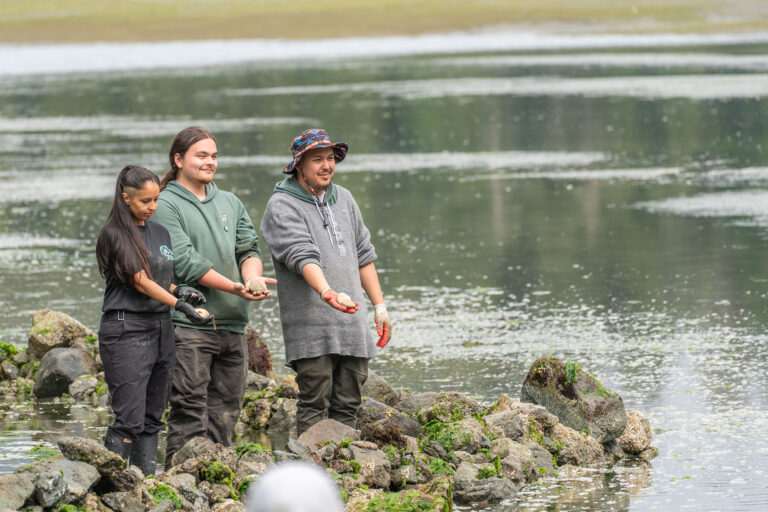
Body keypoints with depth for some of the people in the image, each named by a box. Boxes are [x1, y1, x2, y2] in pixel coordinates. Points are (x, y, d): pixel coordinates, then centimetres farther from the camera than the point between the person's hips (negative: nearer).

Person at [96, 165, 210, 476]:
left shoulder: (160, 233, 15)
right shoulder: (114, 234, -8)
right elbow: (140, 281, -14)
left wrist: (179, 290, 3)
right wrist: (180, 305, -19)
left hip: (160, 328, 8)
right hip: (127, 330, -8)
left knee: (152, 417, 8)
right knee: (129, 419, -13)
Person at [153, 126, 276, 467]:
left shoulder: (230, 203, 19)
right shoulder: (166, 205, -3)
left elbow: (249, 248, 12)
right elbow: (184, 262, -12)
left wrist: (252, 276, -12)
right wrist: (235, 287, -18)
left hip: (232, 324, 7)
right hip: (189, 324, -7)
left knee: (225, 411, 8)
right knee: (190, 414, -9)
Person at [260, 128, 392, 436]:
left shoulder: (343, 199, 16)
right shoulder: (282, 206, -6)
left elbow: (363, 255, 21)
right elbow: (303, 256, -21)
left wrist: (380, 306, 16)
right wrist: (326, 292, -37)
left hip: (352, 328, 6)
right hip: (311, 327, -6)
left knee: (347, 404, 6)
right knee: (314, 402, -9)